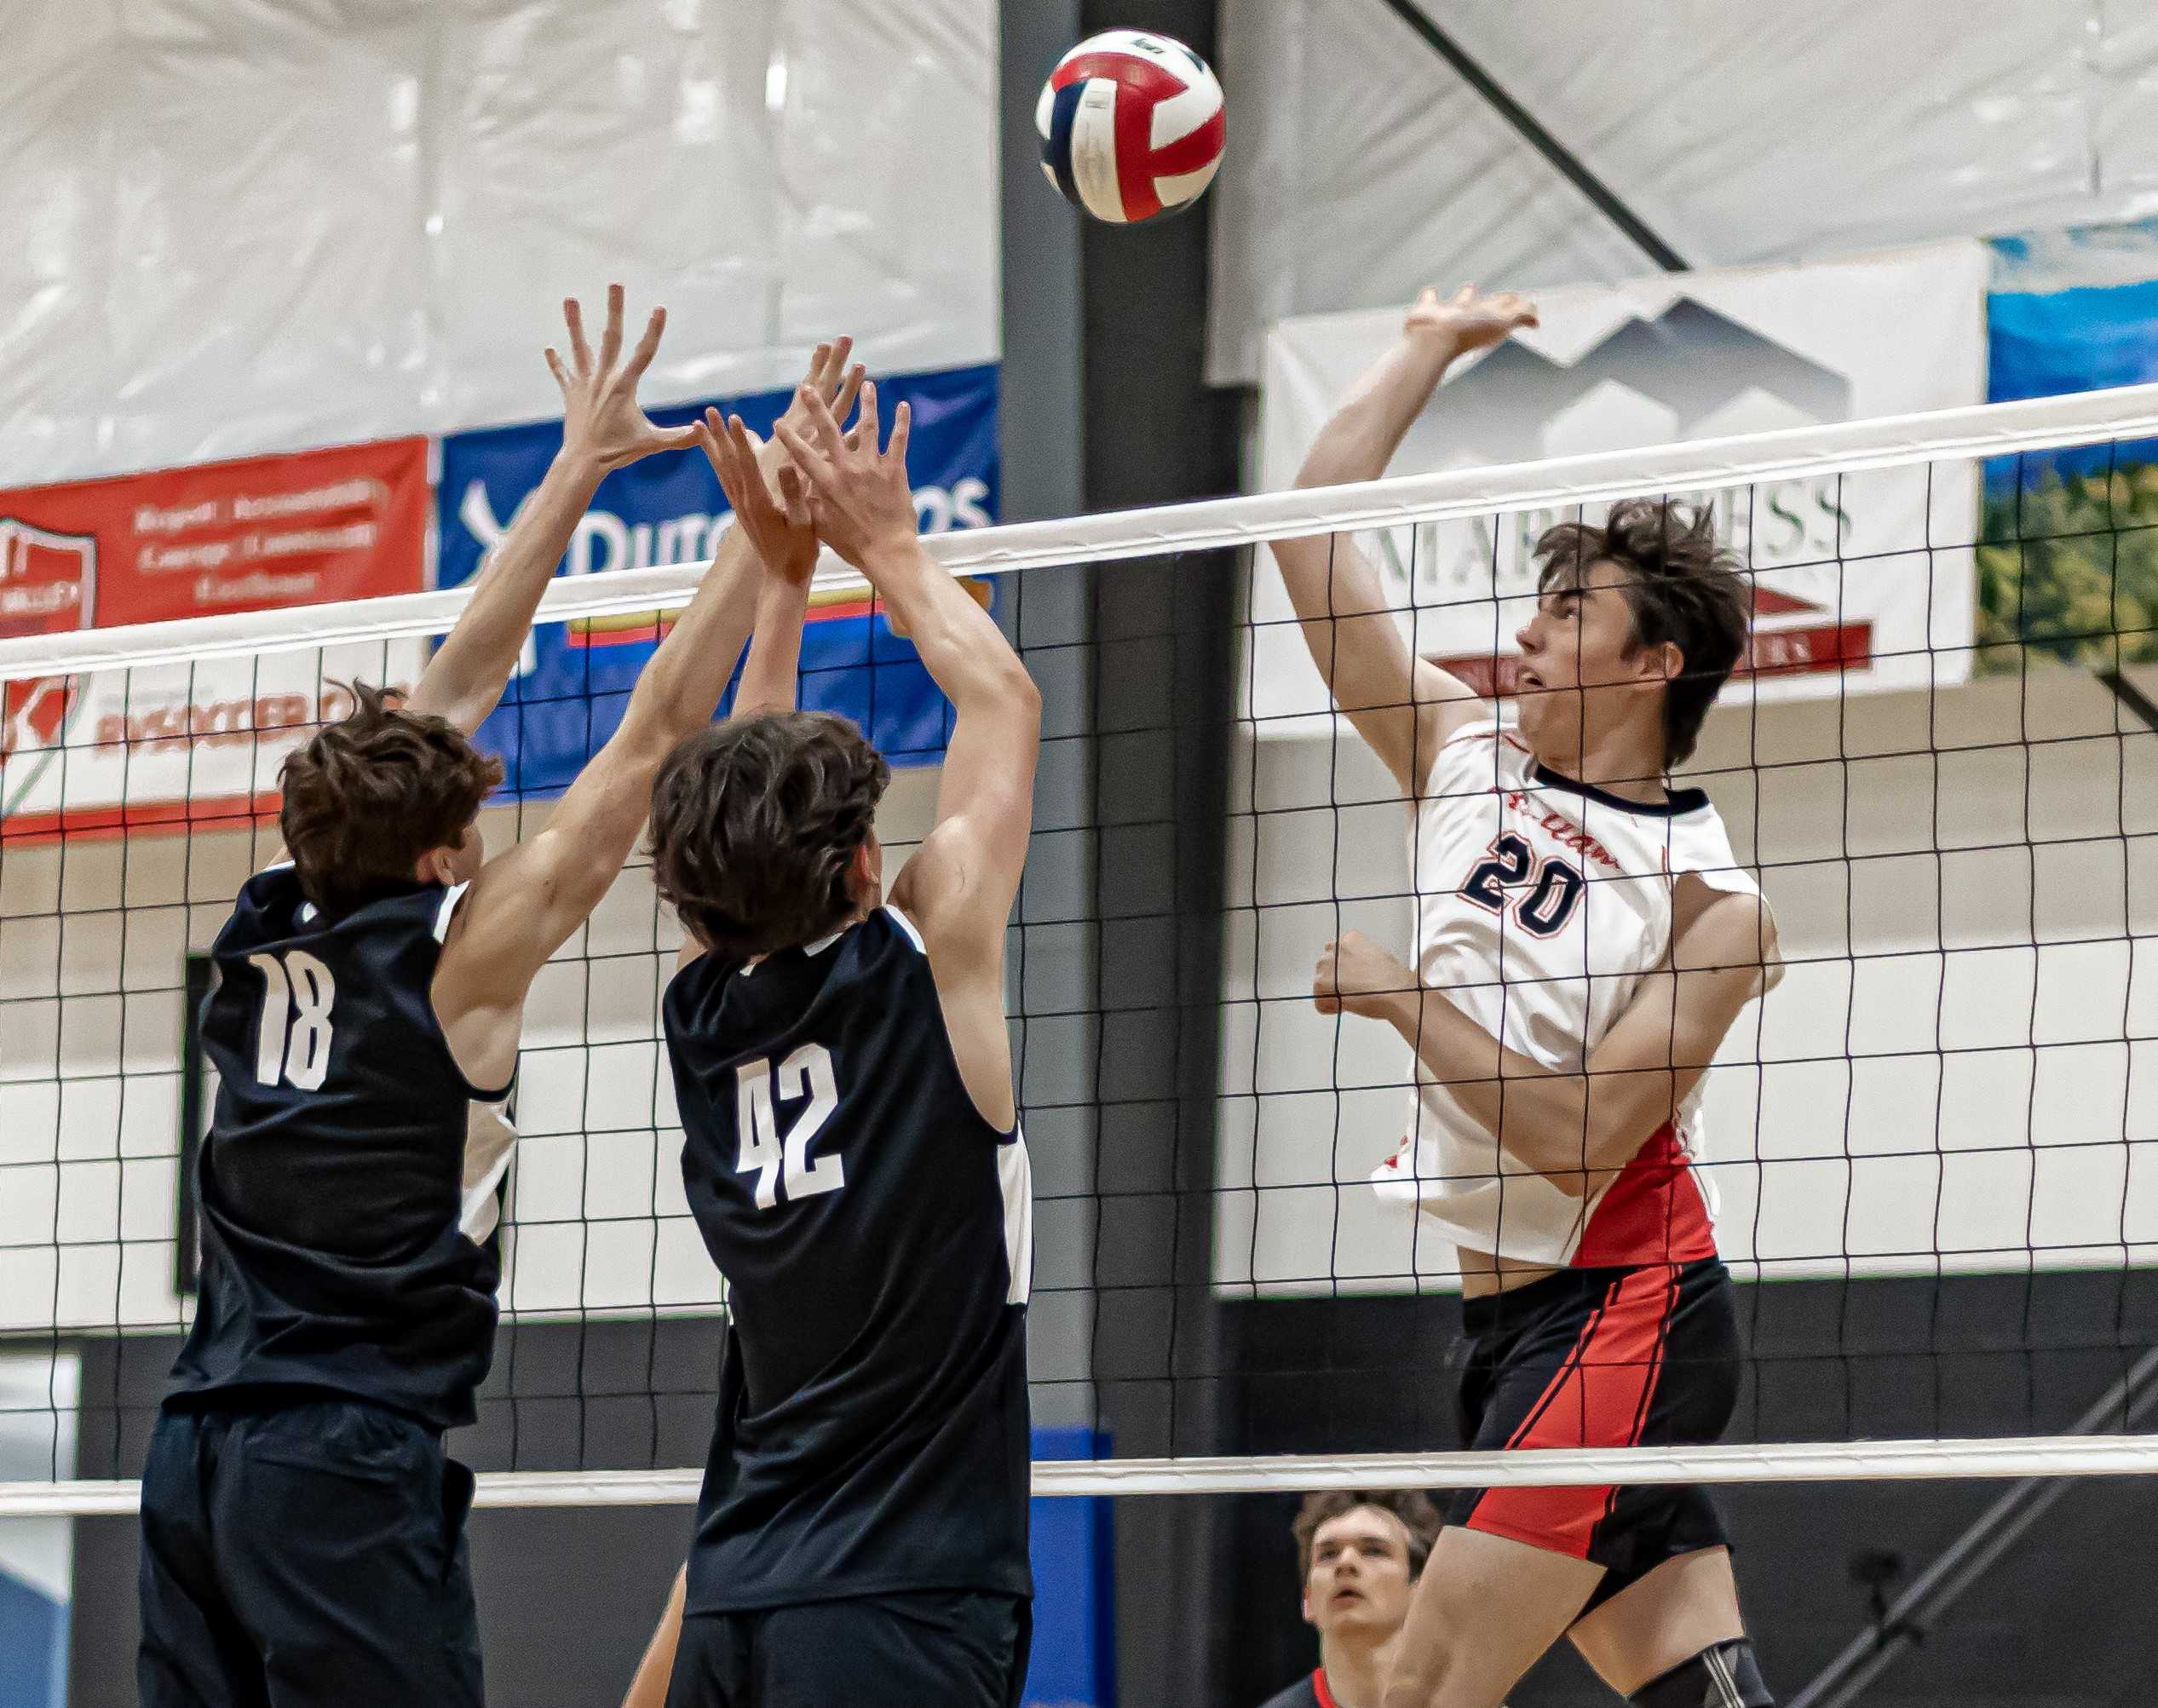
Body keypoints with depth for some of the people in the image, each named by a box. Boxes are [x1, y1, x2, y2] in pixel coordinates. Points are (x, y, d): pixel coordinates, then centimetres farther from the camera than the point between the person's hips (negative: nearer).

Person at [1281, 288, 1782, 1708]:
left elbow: (1577, 1139, -18)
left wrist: (1403, 998, -12)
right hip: (1512, 1315, 7)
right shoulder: (1469, 763, 8)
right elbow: (1312, 532, 9)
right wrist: (1432, 349, 15)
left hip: (1623, 1311, -7)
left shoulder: (1711, 899, -9)